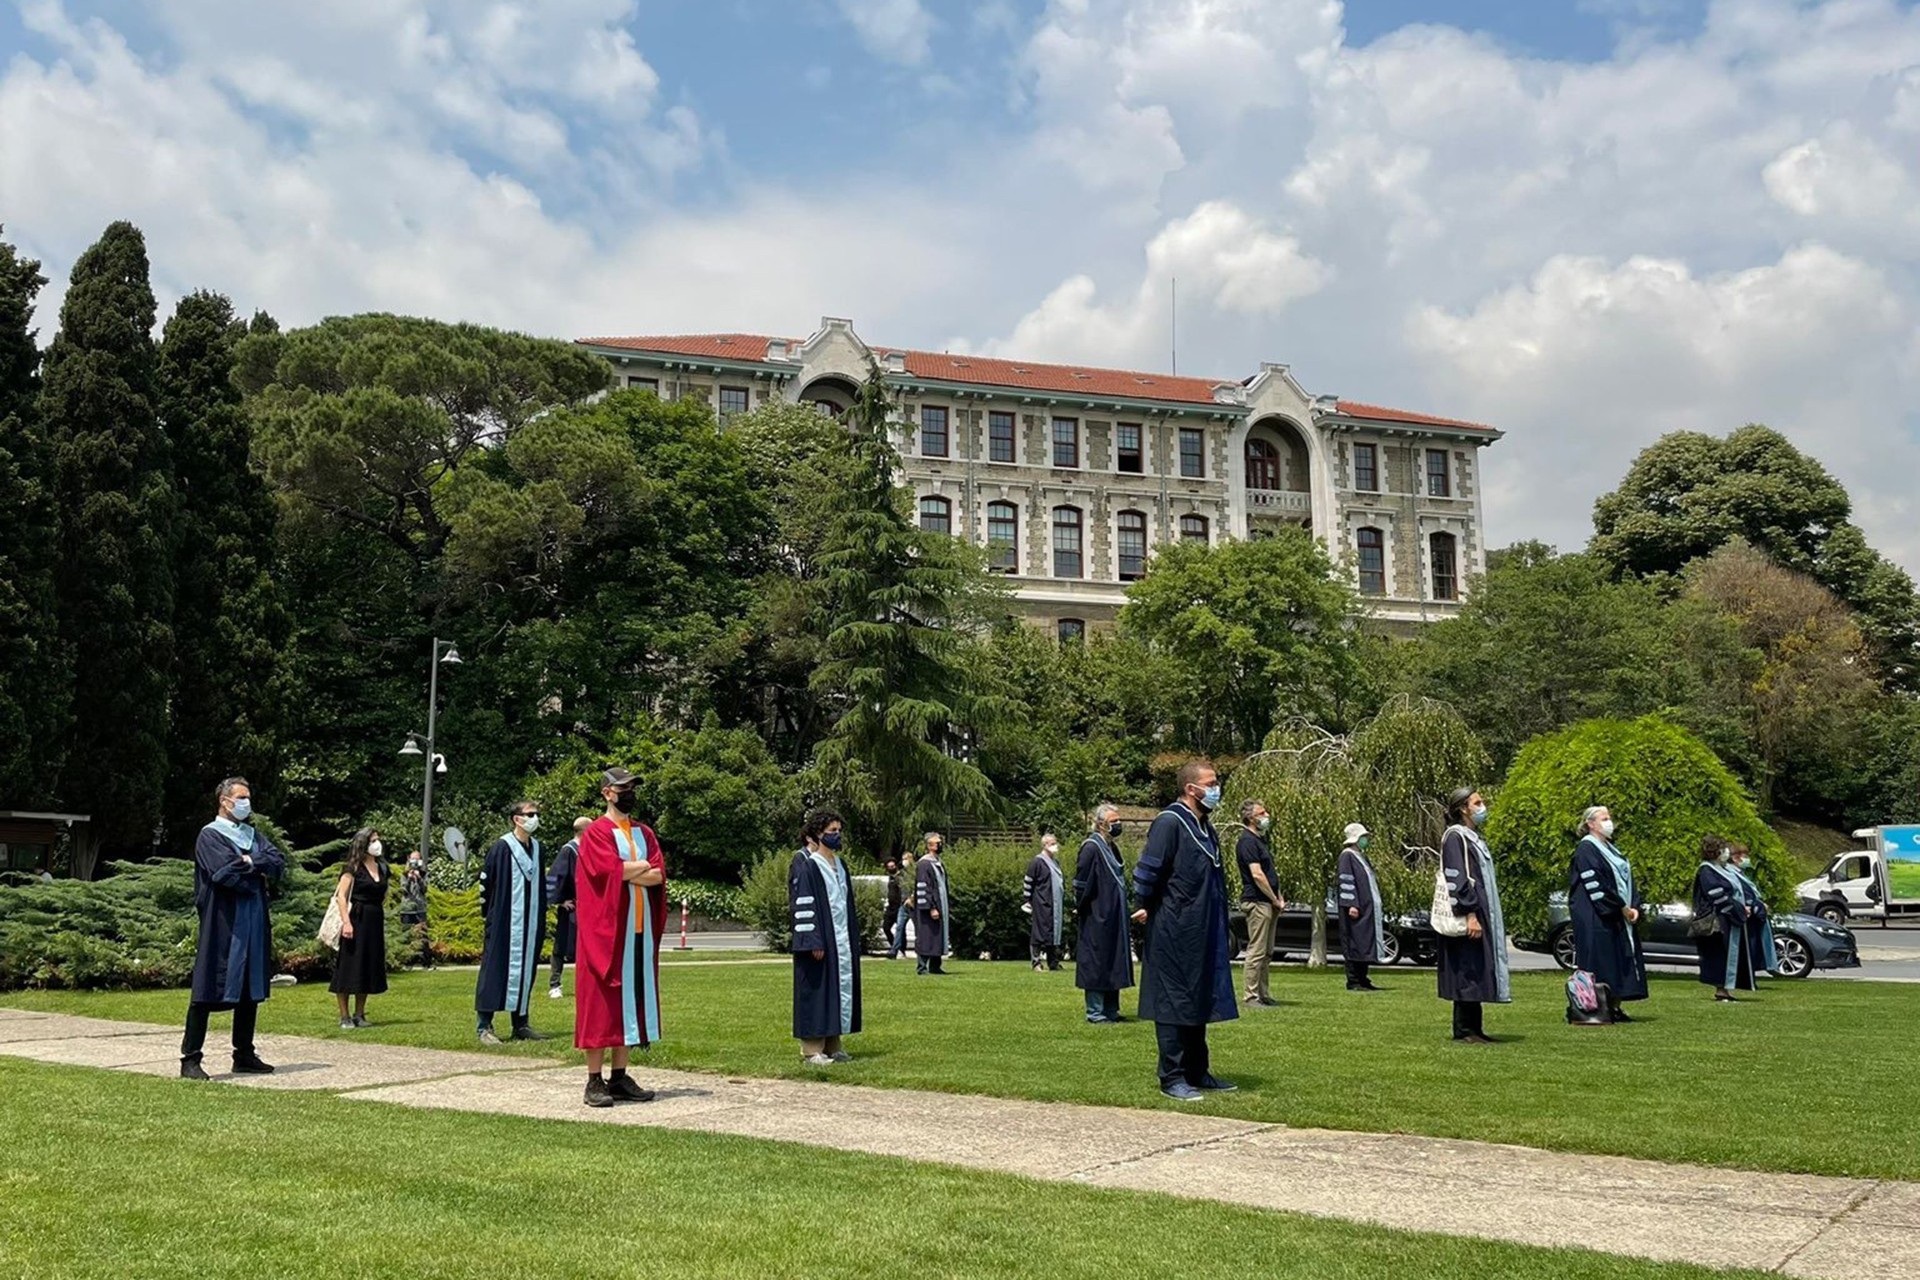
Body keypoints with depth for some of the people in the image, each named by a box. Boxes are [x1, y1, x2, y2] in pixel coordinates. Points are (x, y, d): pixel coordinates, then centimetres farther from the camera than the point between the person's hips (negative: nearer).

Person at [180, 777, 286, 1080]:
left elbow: (279, 863, 3)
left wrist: (248, 861, -9)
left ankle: (244, 1056, 17)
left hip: (254, 923, 7)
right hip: (222, 924, -7)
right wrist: (259, 869, -4)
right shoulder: (210, 835, -3)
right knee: (207, 991, -6)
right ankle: (190, 1059, -3)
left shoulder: (255, 836, 17)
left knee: (251, 990, 10)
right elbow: (225, 873, -18)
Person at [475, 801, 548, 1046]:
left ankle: (521, 1024, 17)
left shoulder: (536, 848, 10)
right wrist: (486, 914, -6)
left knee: (526, 970, 10)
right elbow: (485, 880, -7)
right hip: (504, 921, -6)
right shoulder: (501, 848, -9)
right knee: (496, 970, -4)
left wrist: (541, 918, 15)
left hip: (530, 922, 6)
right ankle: (485, 1028, 0)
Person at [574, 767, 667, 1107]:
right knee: (600, 1002, -5)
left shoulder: (645, 833, 15)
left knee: (632, 1000, 6)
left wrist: (627, 871, -13)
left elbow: (659, 876, 2)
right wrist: (644, 867, -4)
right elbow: (611, 871, -17)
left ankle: (620, 1077, 12)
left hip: (640, 929, 6)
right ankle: (595, 1081, -1)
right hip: (605, 929, -6)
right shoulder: (596, 833, -3)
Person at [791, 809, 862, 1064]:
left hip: (842, 940, 8)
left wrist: (854, 937, 15)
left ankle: (833, 1046, 16)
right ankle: (812, 1050, 2)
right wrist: (813, 942, -21)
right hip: (819, 941, -8)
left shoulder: (839, 863, 16)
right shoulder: (804, 864, -9)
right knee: (817, 990, -4)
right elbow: (802, 904, -16)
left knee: (842, 987, 8)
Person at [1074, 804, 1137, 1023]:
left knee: (1113, 964, 12)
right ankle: (1095, 1012, 3)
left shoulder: (1112, 847, 13)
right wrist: (1081, 909, -14)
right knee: (1096, 964, -3)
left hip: (1114, 918, 9)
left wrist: (1121, 912, 18)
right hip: (1097, 917, -9)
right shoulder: (1091, 847, -14)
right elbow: (1081, 882, -17)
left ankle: (1111, 1010, 19)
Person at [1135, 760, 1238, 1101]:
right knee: (1174, 1002, -2)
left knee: (1199, 1002, 14)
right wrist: (1147, 907, -8)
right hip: (1175, 932, -9)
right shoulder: (1169, 823, -14)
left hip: (1204, 933, 9)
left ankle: (1197, 1072, 23)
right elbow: (1146, 872, -18)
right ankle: (1172, 1078, 4)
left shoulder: (1204, 825, 14)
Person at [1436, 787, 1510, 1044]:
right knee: (1467, 972, -8)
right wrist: (1470, 914, -24)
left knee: (1478, 973, 9)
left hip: (1482, 914, 10)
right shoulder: (1455, 837, -11)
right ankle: (1464, 1029, -4)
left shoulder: (1473, 837, 18)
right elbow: (1456, 880, -18)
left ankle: (1472, 1027, 13)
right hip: (1467, 917, -10)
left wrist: (1485, 915, 20)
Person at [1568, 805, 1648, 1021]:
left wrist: (1634, 906, 0)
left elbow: (1626, 879, 15)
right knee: (1601, 963, -8)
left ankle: (1614, 1007, 10)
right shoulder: (1585, 849, -9)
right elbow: (1596, 884, -17)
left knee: (1620, 961, 6)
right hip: (1595, 918, -9)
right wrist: (1621, 907, -15)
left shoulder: (1610, 849, 18)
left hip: (1619, 916, 9)